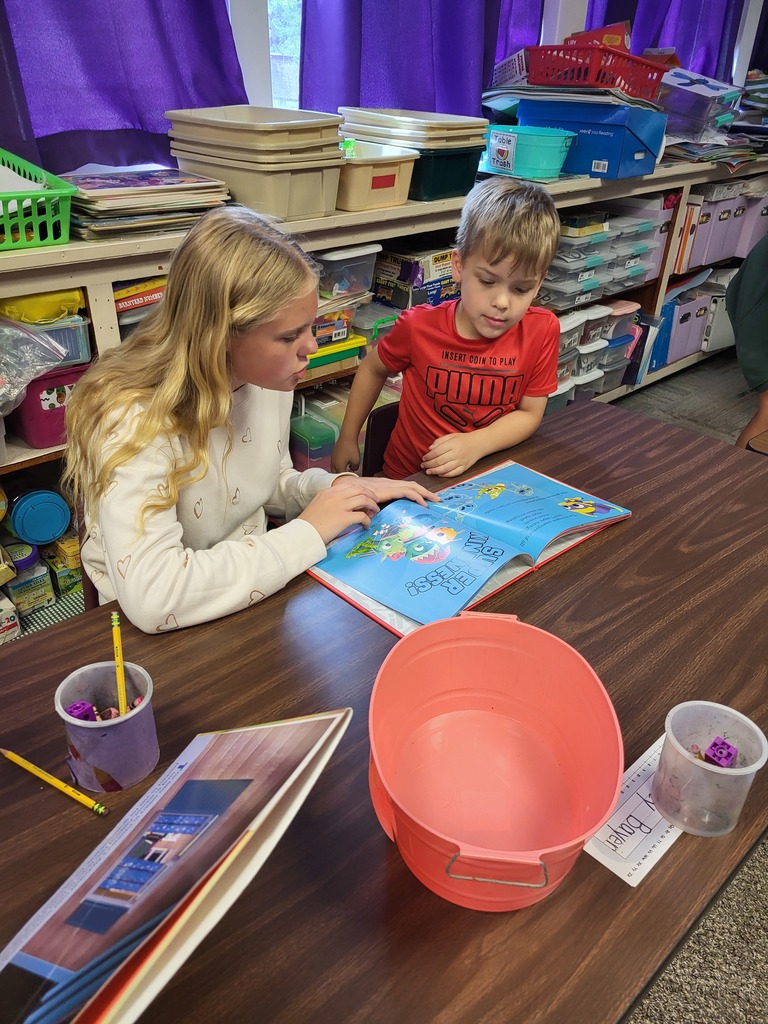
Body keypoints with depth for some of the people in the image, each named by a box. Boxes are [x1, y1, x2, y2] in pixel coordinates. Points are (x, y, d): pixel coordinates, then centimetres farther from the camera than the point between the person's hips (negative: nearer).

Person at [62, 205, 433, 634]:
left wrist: (338, 489, -8)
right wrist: (307, 534, -28)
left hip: (256, 589, 6)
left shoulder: (268, 379, -5)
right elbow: (152, 597, -36)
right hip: (157, 634, -6)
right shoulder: (133, 421, -26)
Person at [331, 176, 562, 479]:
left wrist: (475, 445, -22)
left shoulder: (543, 330, -13)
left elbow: (529, 413, -5)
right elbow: (372, 369, 5)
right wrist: (347, 439, 9)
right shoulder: (419, 326, -14)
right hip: (410, 477, -1)